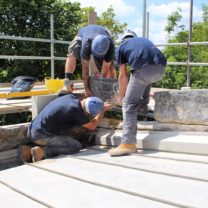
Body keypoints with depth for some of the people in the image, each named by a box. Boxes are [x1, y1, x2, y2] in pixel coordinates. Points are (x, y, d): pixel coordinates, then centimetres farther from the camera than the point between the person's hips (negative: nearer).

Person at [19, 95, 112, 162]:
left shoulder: (70, 97, 4)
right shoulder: (76, 110, -18)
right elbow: (92, 126, -1)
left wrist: (102, 107, 26)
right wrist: (102, 111, 12)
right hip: (42, 135, -9)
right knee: (76, 146, -7)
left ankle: (30, 150, 7)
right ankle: (42, 151, -16)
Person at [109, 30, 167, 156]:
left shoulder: (121, 47, 27)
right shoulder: (144, 40, 40)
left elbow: (123, 76, 25)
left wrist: (120, 96, 39)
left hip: (144, 68, -5)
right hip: (161, 68, 5)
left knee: (129, 104, 2)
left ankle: (128, 144, -6)